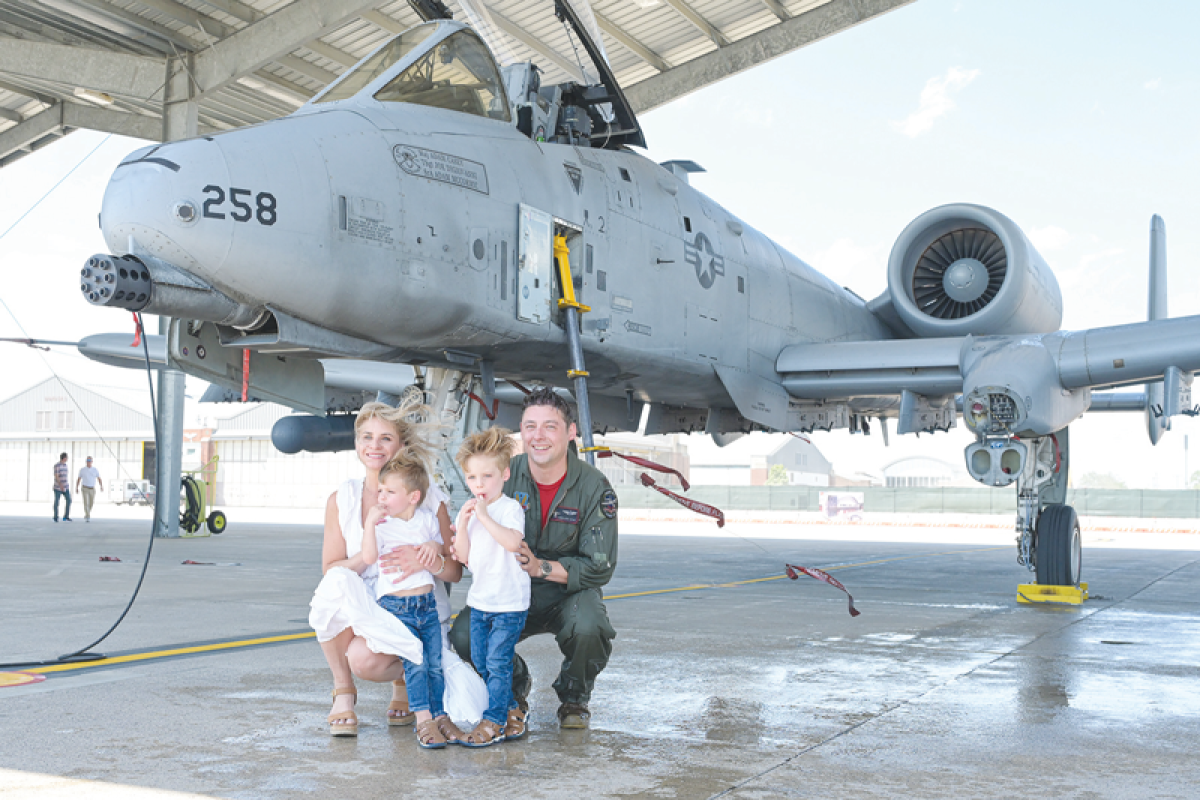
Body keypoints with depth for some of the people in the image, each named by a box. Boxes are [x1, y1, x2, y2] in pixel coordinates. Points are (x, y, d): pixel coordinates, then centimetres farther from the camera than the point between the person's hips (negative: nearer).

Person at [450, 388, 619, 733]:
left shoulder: (594, 488, -13)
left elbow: (600, 567, -15)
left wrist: (540, 567, -30)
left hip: (570, 592, -1)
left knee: (587, 627, -35)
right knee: (464, 635, -26)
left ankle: (574, 698, 1)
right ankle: (513, 692, 8)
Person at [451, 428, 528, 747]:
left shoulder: (510, 508, -12)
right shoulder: (468, 511, 7)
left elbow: (513, 542, -30)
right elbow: (464, 556, 3)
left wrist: (485, 517, -30)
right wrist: (463, 523, -10)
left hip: (509, 603, -7)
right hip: (479, 600, 7)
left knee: (497, 662, -7)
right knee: (482, 663, 13)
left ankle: (493, 722, 2)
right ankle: (510, 708, 29)